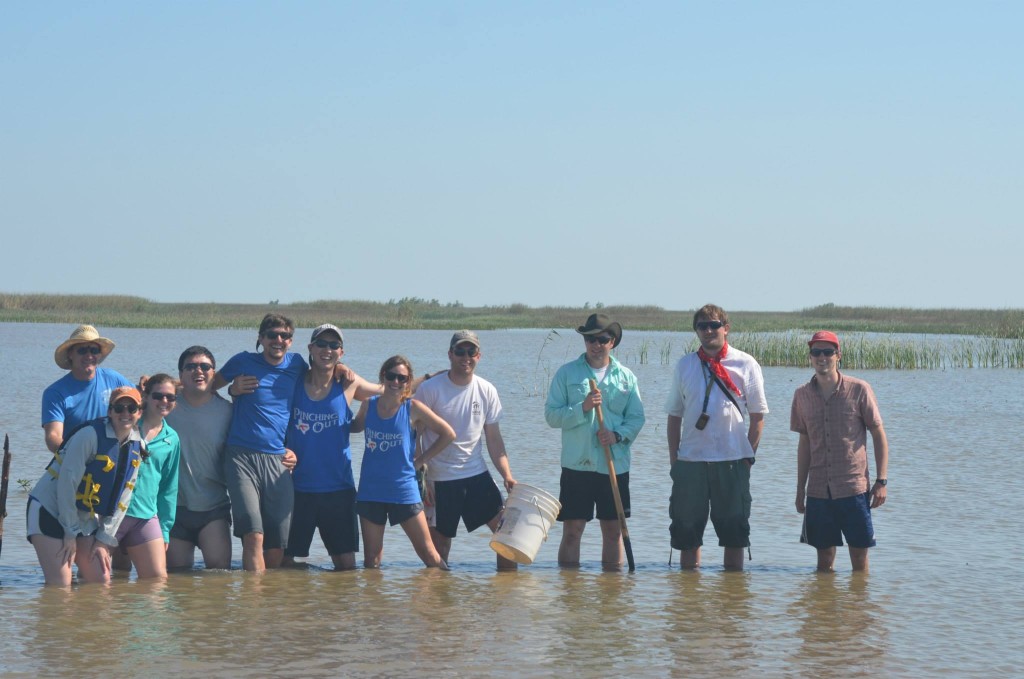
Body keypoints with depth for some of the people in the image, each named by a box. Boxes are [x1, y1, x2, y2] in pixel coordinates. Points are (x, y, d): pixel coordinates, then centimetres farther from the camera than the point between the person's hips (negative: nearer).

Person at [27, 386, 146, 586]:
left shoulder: (137, 447, 2)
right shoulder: (91, 435, -20)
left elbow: (122, 500, 5)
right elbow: (67, 482, -20)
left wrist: (105, 539, -1)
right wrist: (70, 533, -17)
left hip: (86, 518, 7)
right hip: (51, 511, -7)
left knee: (101, 581, 1)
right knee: (60, 585, -14)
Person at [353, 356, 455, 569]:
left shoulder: (413, 408, -5)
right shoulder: (369, 405, 3)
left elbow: (448, 434, 1)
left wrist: (421, 460, -1)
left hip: (404, 490, -2)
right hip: (370, 492, 2)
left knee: (429, 554, 1)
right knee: (371, 563, 6)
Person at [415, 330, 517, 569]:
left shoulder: (487, 391, 3)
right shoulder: (430, 389, -8)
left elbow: (494, 439, 7)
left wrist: (507, 475, -4)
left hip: (477, 474, 3)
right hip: (440, 478, -3)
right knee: (439, 540, 1)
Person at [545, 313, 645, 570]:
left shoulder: (625, 376, 9)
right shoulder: (567, 373, 4)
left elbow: (637, 418, 7)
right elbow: (551, 414, -2)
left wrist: (618, 435, -11)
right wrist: (582, 408, -16)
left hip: (615, 464, 2)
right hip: (576, 464, -2)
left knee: (613, 530, 7)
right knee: (572, 530, -3)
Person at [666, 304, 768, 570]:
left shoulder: (746, 364, 2)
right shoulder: (684, 365, 8)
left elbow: (757, 415, 4)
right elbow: (674, 415, 12)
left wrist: (748, 455, -2)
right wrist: (673, 457, 6)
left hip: (732, 459, -2)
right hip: (690, 459, 2)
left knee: (733, 530, 3)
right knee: (687, 528, 5)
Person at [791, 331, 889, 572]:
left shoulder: (859, 389, -4)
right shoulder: (802, 395, 7)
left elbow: (879, 435, 0)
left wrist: (881, 481, -6)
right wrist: (800, 488, 13)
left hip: (854, 488, -3)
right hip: (818, 490, 3)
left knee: (859, 554, 0)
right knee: (824, 555, 7)